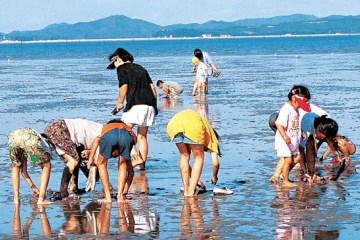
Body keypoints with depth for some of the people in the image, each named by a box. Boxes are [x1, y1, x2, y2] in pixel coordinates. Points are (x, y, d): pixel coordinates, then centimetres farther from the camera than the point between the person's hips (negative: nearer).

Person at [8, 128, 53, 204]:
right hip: (31, 139, -4)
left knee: (15, 166, 32)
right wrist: (43, 191, 43)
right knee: (46, 166, 19)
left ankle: (16, 198, 22)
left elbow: (23, 171, 47)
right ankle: (41, 199, 13)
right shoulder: (45, 146, 38)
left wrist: (33, 187, 52)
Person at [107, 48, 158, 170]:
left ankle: (134, 156, -22)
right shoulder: (140, 68, 26)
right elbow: (152, 87, 19)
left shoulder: (122, 68, 7)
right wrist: (154, 104, 20)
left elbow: (124, 85, -6)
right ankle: (142, 165, 8)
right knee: (142, 136, 11)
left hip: (136, 104, -7)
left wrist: (119, 102, 6)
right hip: (149, 104, 7)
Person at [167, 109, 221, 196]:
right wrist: (214, 177, 46)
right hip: (193, 125, -4)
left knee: (184, 156, 26)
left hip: (173, 124, 4)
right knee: (199, 157, 17)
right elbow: (215, 163, 28)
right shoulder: (211, 134, 34)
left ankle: (186, 190, 20)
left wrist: (194, 179, 51)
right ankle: (191, 192, 10)